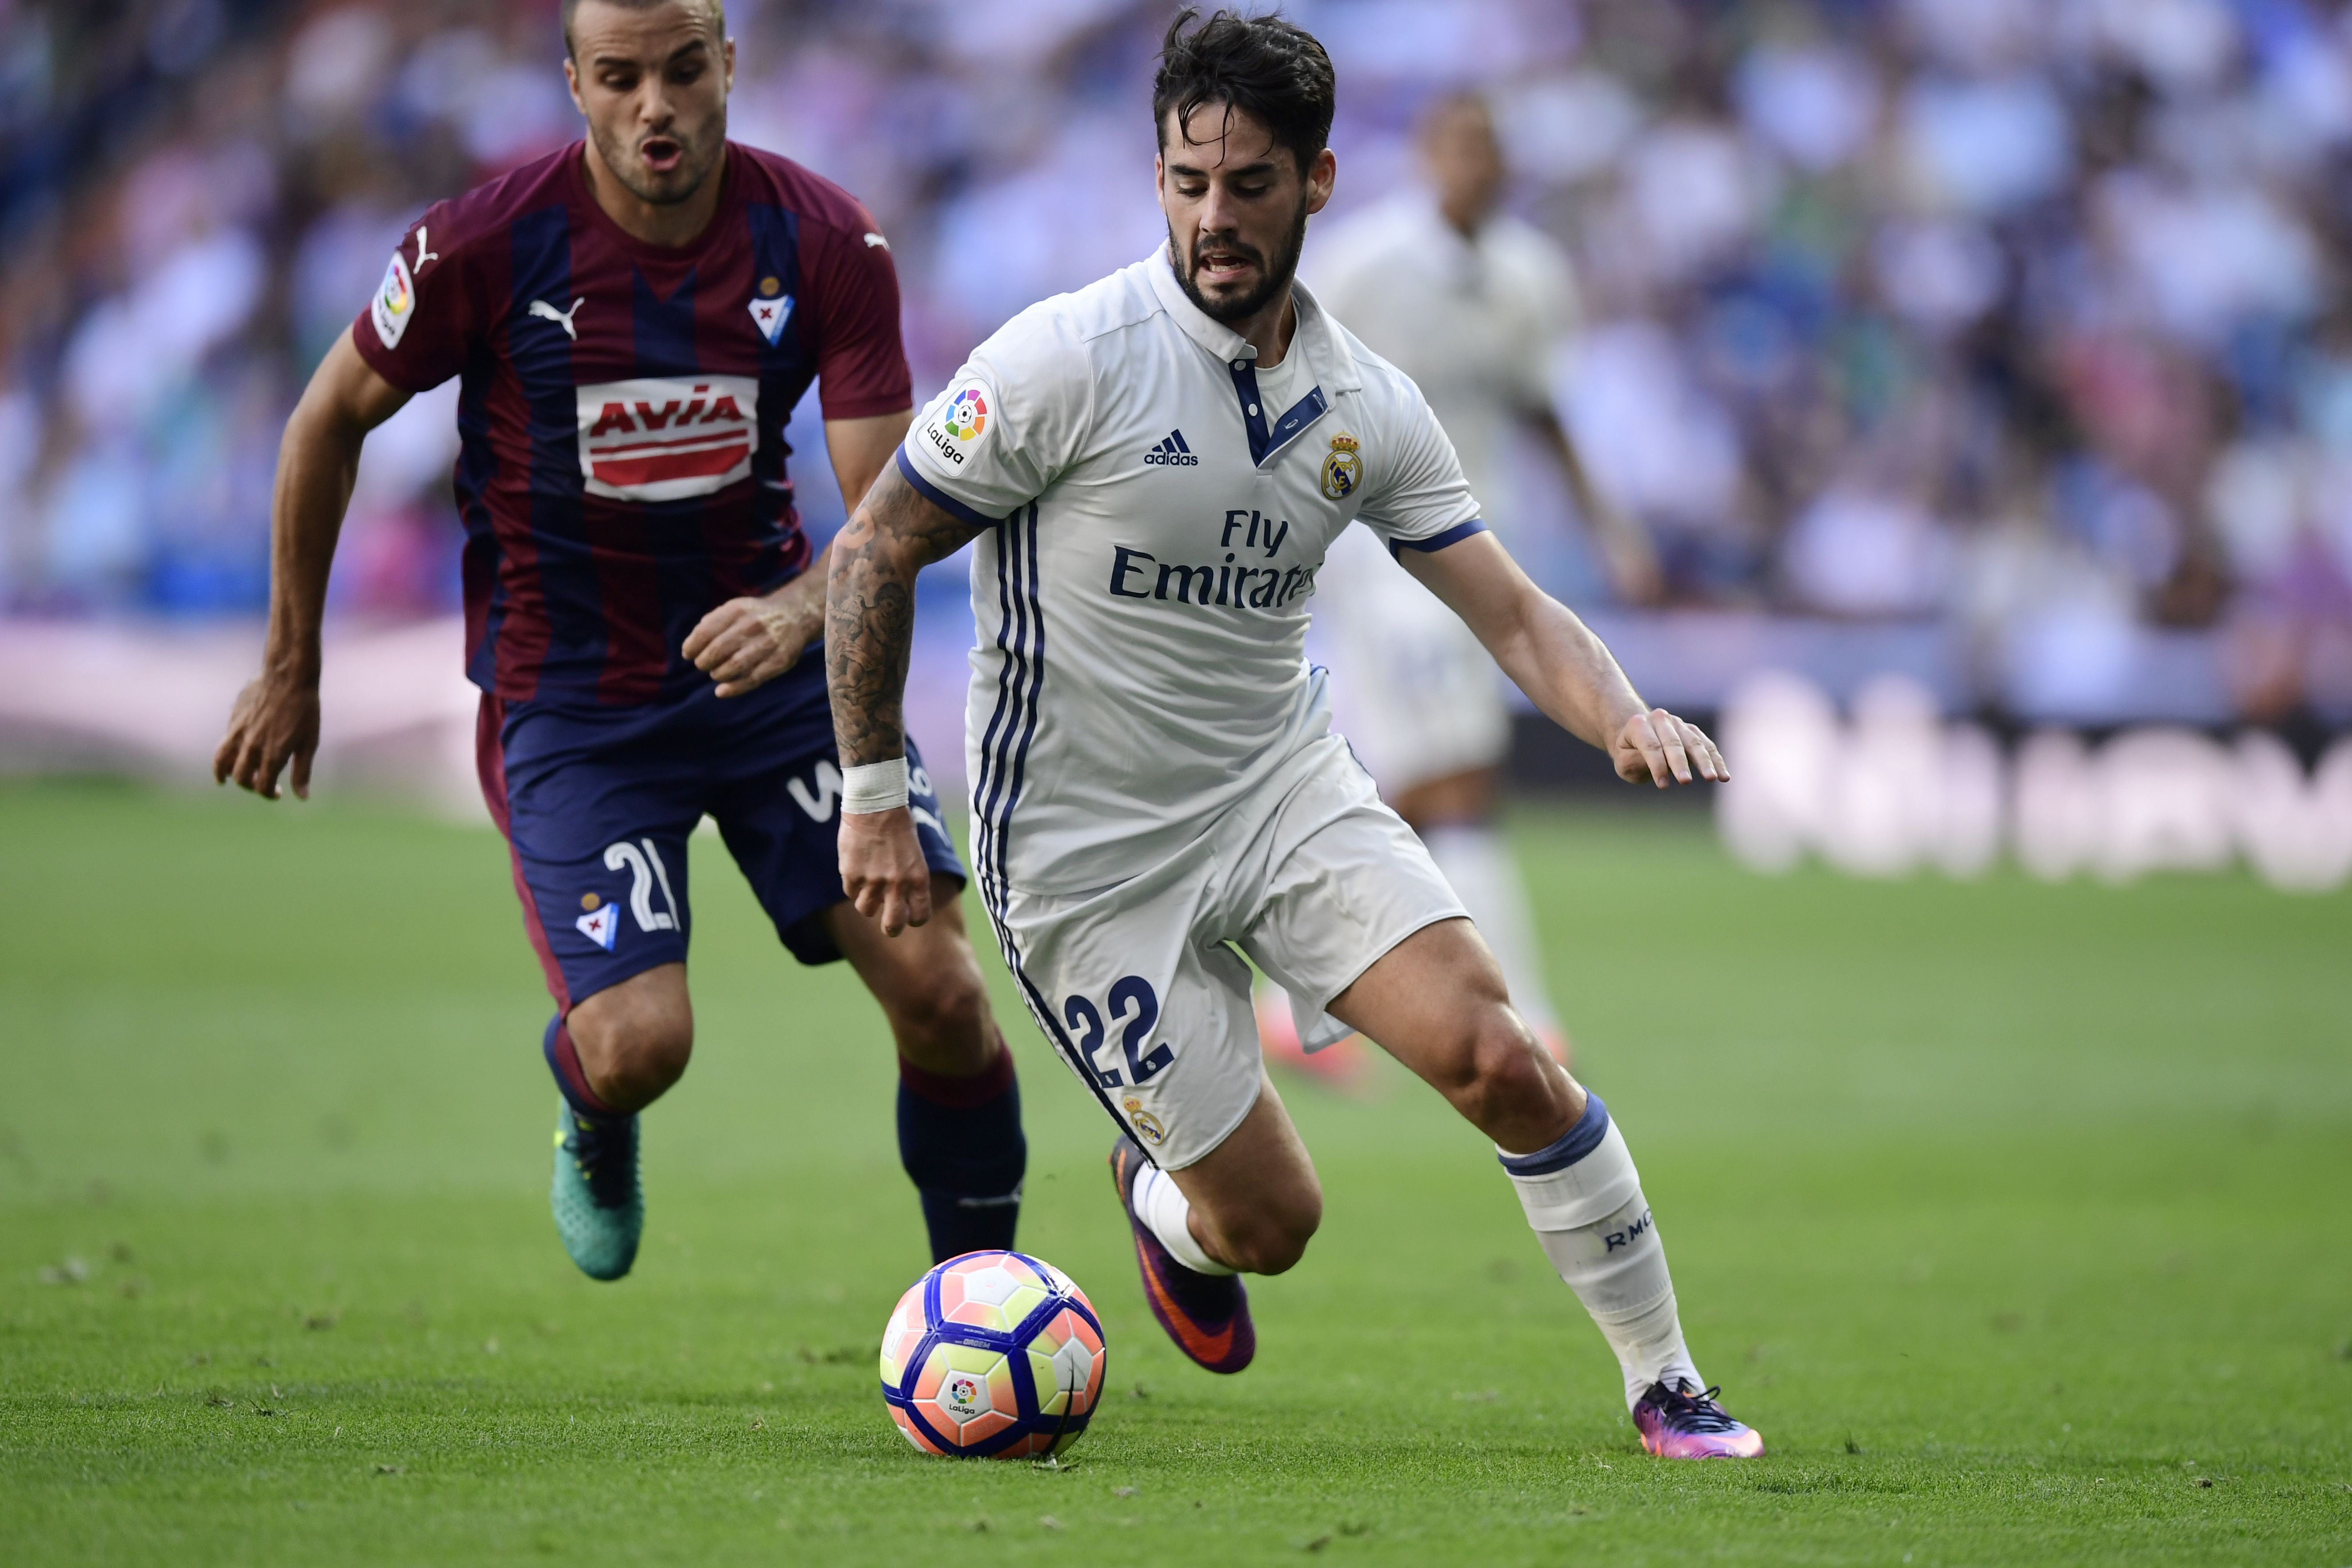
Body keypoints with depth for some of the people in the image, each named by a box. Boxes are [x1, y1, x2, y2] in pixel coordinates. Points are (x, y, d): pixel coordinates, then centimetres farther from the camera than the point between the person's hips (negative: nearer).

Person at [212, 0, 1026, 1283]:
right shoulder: (483, 247, -15)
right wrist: (291, 672, 7)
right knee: (640, 1046, -17)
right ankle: (594, 1130, 23)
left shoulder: (828, 244, -10)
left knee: (938, 991, -11)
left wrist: (802, 610, -33)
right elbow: (328, 424, 1)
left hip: (766, 657, 2)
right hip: (567, 695, -2)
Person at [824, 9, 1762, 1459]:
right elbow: (874, 550, -8)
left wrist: (1627, 719, -19)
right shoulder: (1073, 357, -16)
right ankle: (1162, 1198, 34)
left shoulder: (1367, 405, -1)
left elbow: (1513, 612, 2)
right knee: (1270, 1220, -4)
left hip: (1286, 787, 4)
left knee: (1494, 1054, -18)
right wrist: (877, 797, -8)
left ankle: (1667, 1383, -3)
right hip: (1083, 848, -4)